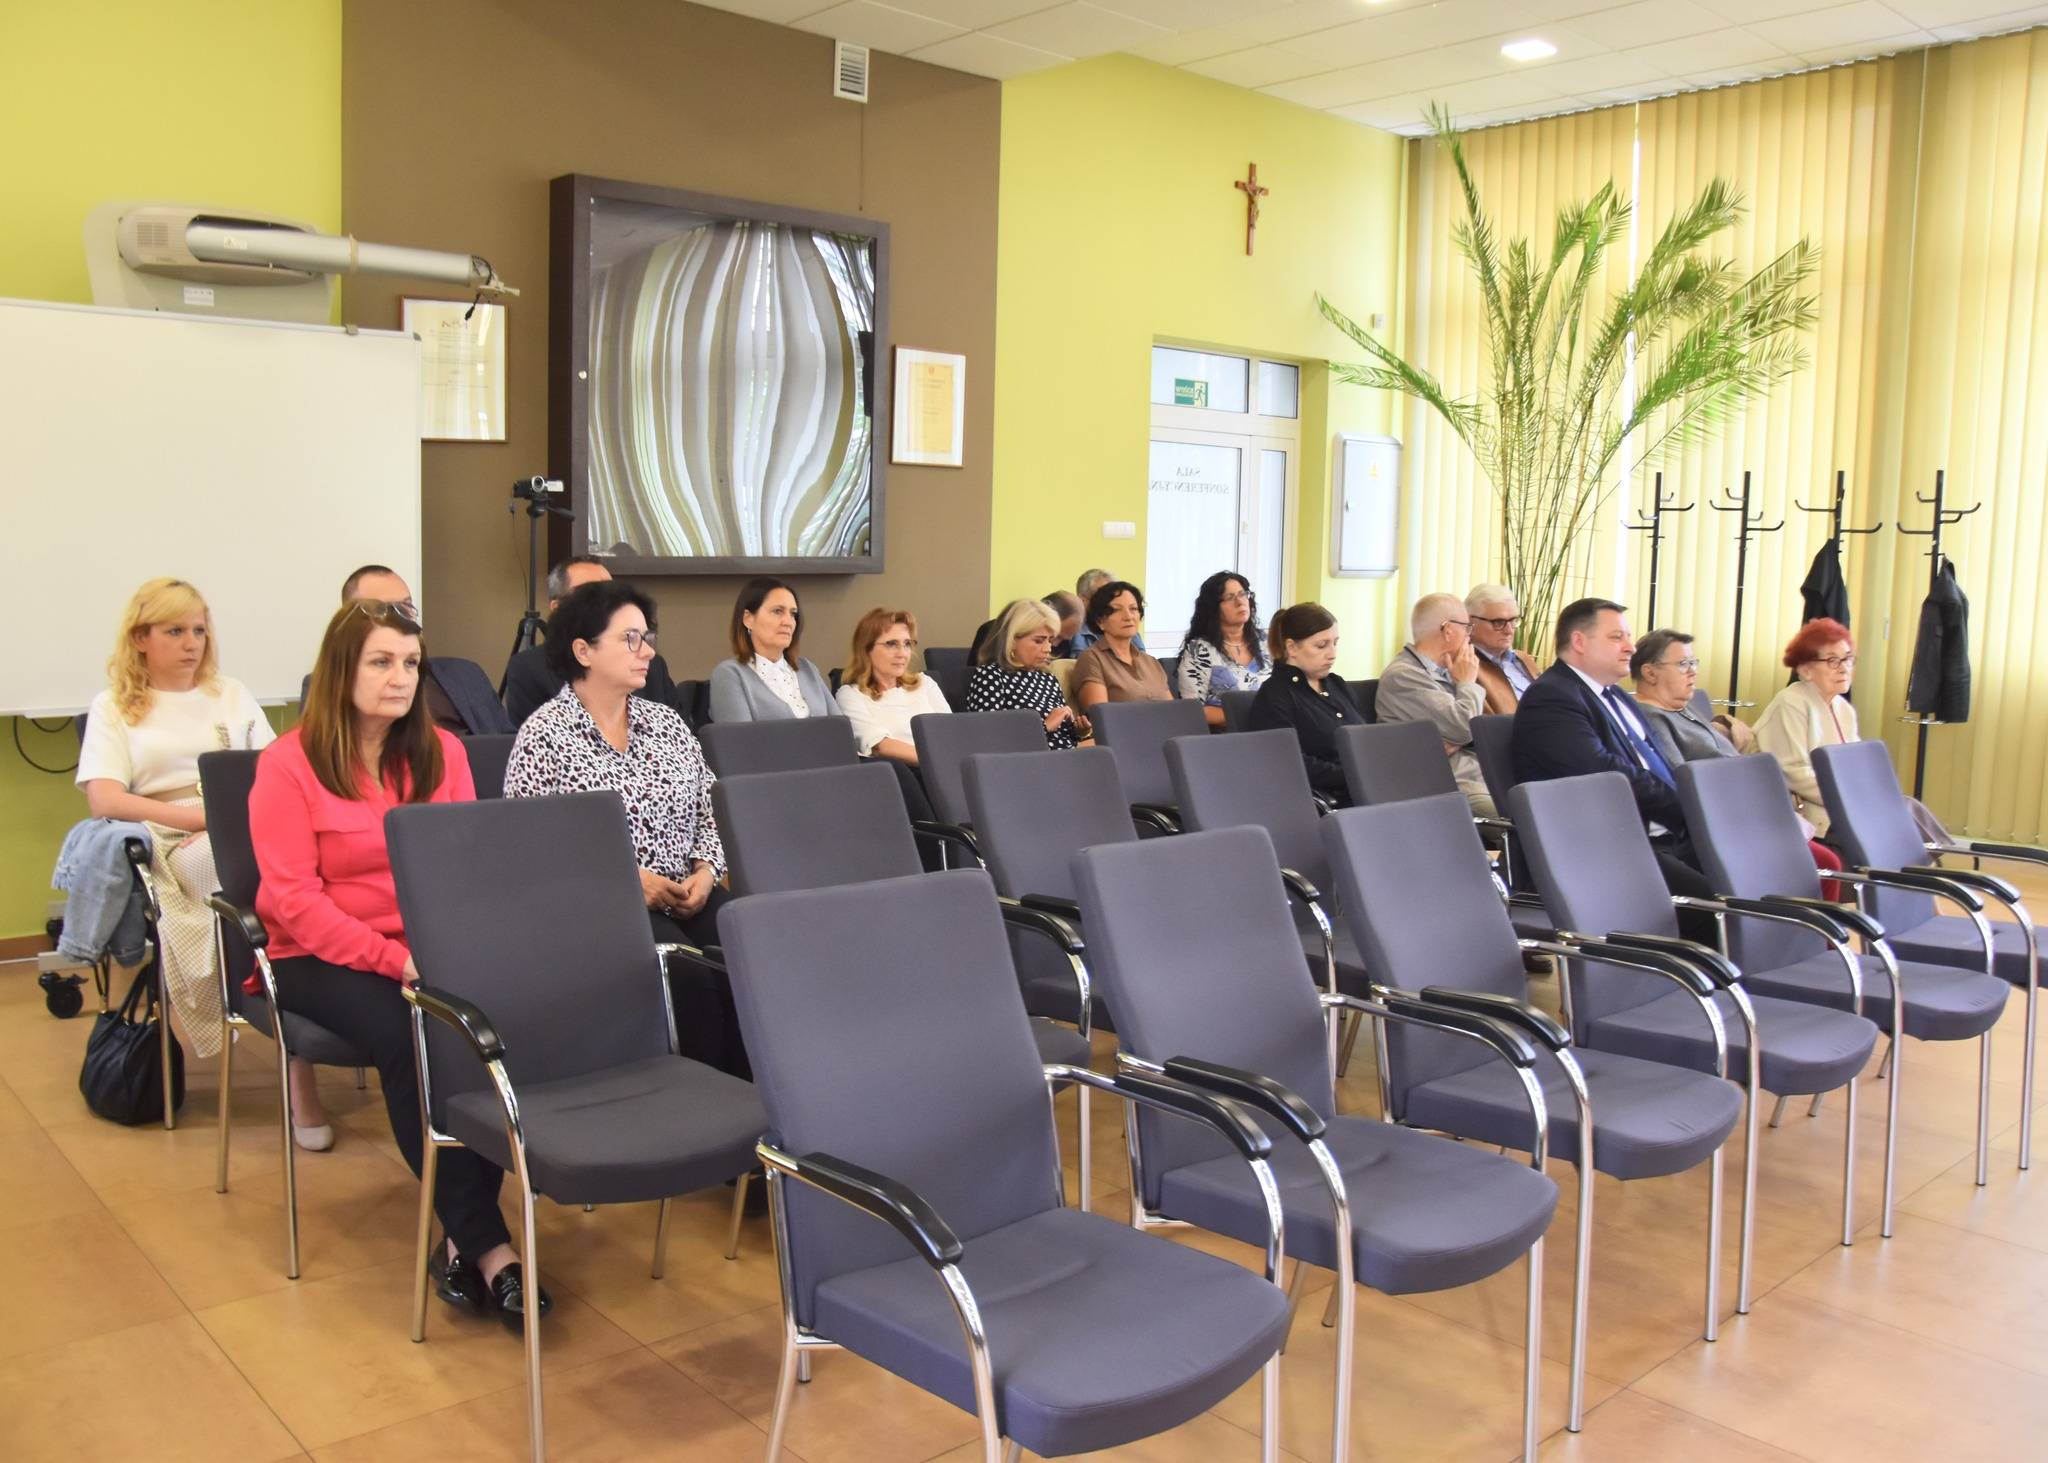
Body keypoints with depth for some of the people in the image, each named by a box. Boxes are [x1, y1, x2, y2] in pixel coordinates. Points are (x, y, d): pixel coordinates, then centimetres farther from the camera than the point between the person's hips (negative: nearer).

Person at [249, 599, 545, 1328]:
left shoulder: (441, 751, 8)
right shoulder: (287, 764, -5)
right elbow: (294, 900, -11)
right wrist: (393, 959, -22)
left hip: (432, 947, 4)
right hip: (324, 957, -3)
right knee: (411, 1039, -32)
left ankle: (461, 1237, -18)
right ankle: (487, 1247, -26)